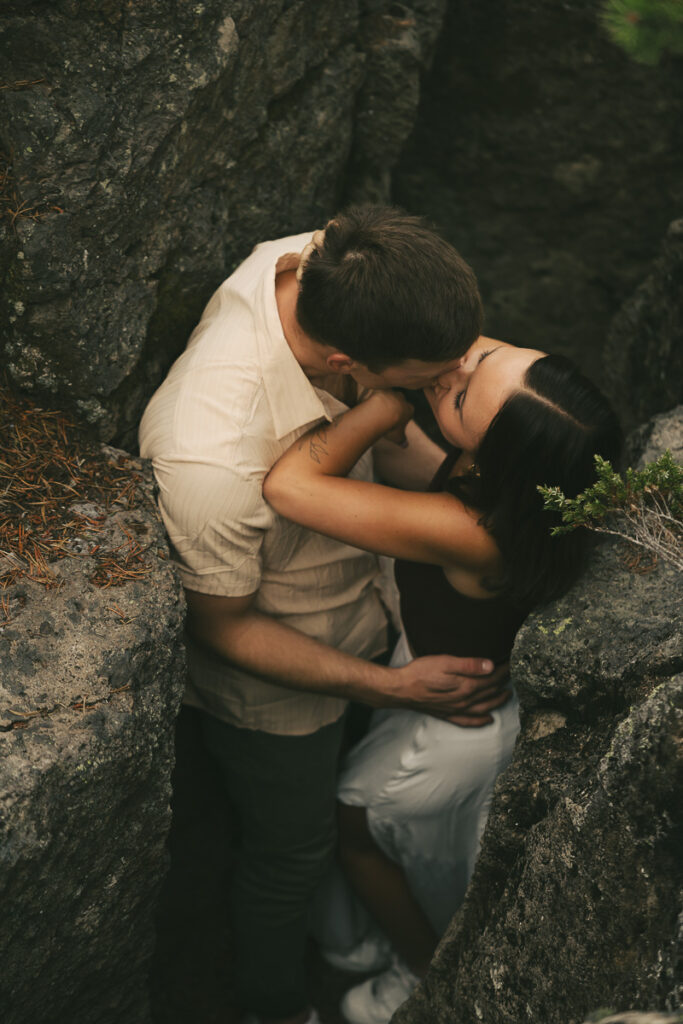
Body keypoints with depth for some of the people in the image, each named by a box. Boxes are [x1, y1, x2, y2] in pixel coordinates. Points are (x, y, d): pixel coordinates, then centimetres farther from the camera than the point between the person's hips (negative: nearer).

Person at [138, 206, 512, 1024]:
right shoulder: (213, 460, -46)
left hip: (347, 607, 7)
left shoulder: (317, 265, -25)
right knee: (292, 849, 21)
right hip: (268, 675, -6)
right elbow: (223, 627, -26)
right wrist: (391, 688, -25)